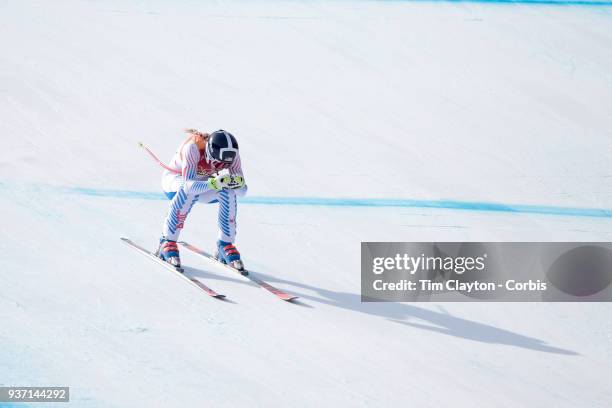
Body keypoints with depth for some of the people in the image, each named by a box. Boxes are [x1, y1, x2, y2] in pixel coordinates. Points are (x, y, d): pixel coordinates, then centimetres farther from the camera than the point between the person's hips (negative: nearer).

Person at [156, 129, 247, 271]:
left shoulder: (231, 154, -25)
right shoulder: (193, 147, -38)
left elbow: (242, 192, -23)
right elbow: (189, 185, -47)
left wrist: (237, 183, -46)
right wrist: (213, 183, -62)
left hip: (202, 184, 4)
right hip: (173, 180, -4)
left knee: (228, 192, -25)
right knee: (189, 190, -37)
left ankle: (225, 245, -11)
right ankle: (167, 242, -29)